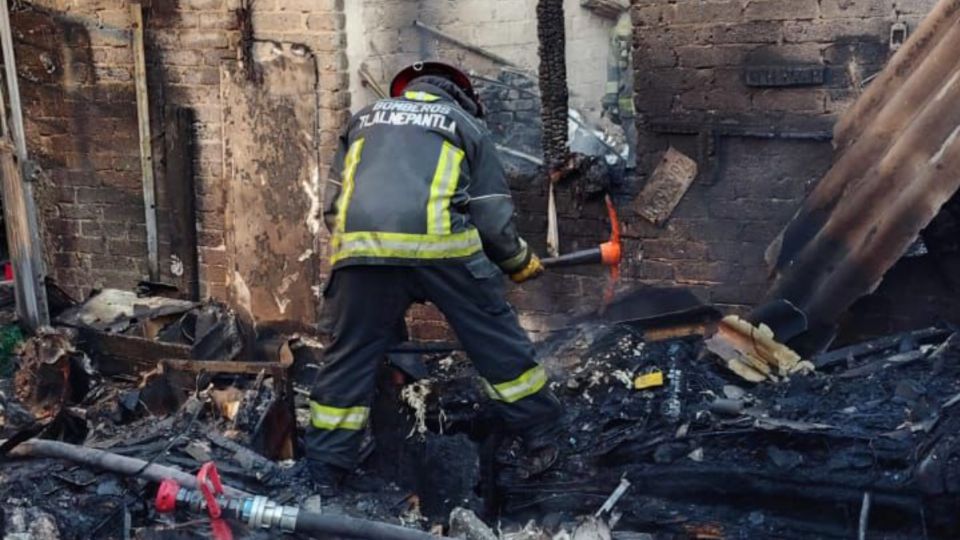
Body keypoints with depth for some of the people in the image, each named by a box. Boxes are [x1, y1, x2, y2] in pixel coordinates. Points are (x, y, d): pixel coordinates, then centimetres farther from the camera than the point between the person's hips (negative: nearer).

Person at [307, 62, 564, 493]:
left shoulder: (366, 118, 29)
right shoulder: (467, 125, 22)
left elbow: (332, 204, 28)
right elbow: (492, 219, 15)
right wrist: (520, 262, 31)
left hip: (361, 246, 2)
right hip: (442, 246, -2)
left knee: (349, 356, 14)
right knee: (496, 340, 14)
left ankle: (323, 470, 18)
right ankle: (542, 439, 25)